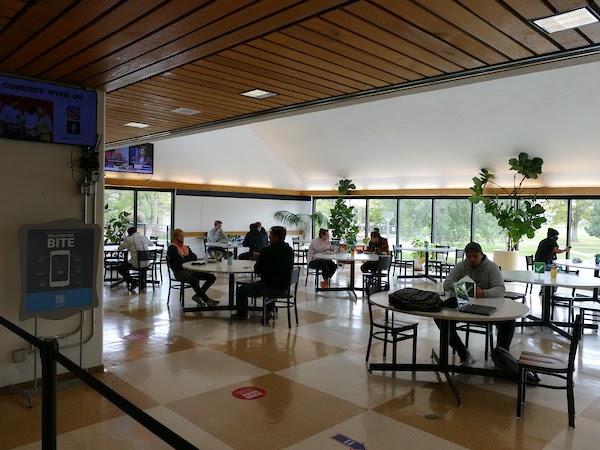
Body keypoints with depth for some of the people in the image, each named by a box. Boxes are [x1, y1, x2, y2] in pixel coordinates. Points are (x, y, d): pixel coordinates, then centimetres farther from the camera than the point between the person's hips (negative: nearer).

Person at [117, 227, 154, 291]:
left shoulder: (128, 239, -6)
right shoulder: (144, 237, 7)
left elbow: (120, 249, 7)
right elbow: (152, 244, 28)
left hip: (136, 264, -5)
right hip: (147, 264, 5)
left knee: (119, 268, 16)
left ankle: (133, 282, 3)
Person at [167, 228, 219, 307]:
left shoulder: (186, 247, 22)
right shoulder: (172, 248, -2)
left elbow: (195, 257, 7)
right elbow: (179, 261, -16)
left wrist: (184, 258, -5)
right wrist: (188, 258, 1)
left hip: (191, 270, 8)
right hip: (180, 271, -8)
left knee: (212, 277, -5)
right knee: (194, 280, -38)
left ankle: (198, 295, -7)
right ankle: (207, 300, -27)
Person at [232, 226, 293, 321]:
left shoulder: (267, 251, -18)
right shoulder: (290, 250, 1)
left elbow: (256, 270, -10)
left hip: (270, 286, -7)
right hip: (284, 287, 7)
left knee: (241, 290, 13)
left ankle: (242, 314, 30)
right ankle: (269, 310, 32)